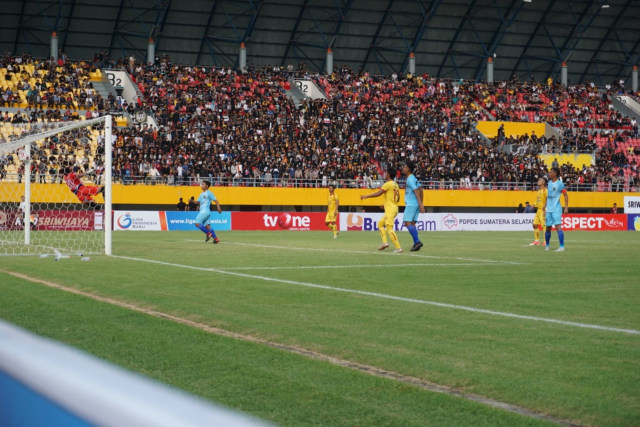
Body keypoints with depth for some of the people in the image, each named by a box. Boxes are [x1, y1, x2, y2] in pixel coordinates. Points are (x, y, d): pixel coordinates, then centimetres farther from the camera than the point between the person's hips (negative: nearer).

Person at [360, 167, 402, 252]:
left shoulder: (388, 184, -12)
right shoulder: (396, 185, 14)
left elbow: (378, 193, -21)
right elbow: (398, 199, 20)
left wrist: (366, 196, -14)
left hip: (390, 210, -10)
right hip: (394, 208, 10)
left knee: (389, 228, -11)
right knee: (380, 224, 18)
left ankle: (398, 248, -15)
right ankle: (384, 242, 7)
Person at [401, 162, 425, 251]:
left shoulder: (410, 179, -12)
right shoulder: (413, 178, 17)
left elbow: (416, 191, -20)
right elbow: (420, 189, 20)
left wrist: (420, 204, -26)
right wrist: (421, 204, 21)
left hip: (411, 204, -9)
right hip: (415, 205, 9)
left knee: (407, 223, -12)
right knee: (412, 224, 6)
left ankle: (417, 241, -19)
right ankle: (416, 244, 1)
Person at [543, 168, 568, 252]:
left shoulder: (559, 184, -8)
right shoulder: (549, 183, 12)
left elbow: (566, 195, -6)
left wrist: (566, 207, -12)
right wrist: (545, 205, 19)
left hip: (556, 209, -7)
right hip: (549, 209, 7)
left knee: (558, 226, -15)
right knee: (548, 228, 11)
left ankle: (562, 247, -17)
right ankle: (547, 245, 26)